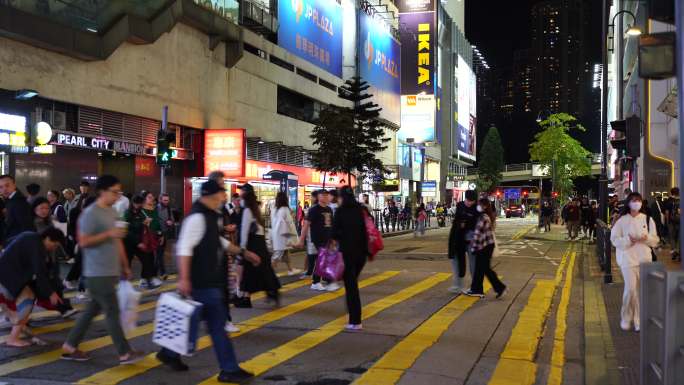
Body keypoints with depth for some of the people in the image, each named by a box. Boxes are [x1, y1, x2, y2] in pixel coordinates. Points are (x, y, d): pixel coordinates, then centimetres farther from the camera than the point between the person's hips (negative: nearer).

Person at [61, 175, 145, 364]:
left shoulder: (112, 211, 13)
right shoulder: (91, 213, -14)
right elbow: (83, 242, -18)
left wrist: (125, 266, 18)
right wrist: (108, 234, -23)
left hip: (110, 272, 9)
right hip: (98, 273, -9)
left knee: (93, 309, 14)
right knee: (112, 312, -3)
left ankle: (70, 347, 24)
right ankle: (124, 353, 4)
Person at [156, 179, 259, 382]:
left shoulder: (211, 215, 12)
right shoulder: (197, 217, -19)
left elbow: (219, 242, 25)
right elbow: (184, 248, -25)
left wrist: (244, 252, 26)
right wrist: (184, 279, -30)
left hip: (208, 279, 10)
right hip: (202, 281, -10)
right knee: (217, 323, -2)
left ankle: (170, 353, 29)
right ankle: (229, 369, 7)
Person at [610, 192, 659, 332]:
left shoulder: (647, 219, 6)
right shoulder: (622, 220, -1)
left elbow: (655, 240, 9)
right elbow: (614, 239, -2)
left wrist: (646, 238, -12)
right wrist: (628, 240, -17)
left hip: (644, 259, 3)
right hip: (628, 258, -3)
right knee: (630, 288, -11)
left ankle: (638, 320, 15)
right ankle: (626, 318, 8)